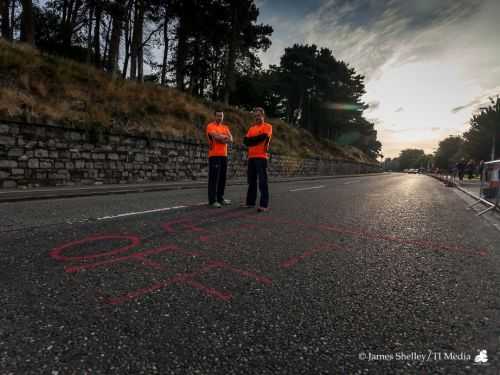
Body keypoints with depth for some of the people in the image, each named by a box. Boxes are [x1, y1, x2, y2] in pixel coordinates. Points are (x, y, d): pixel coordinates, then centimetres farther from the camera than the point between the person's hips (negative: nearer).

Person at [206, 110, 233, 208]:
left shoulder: (225, 127, 18)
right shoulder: (210, 126, -1)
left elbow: (231, 140, 5)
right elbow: (216, 136, -18)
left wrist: (220, 138, -9)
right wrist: (225, 137, -1)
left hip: (224, 155, 7)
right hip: (214, 156, -7)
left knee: (222, 178, 9)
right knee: (214, 178, -7)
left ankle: (220, 198, 18)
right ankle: (212, 200, -5)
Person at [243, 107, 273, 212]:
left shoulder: (267, 126, 3)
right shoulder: (251, 128, 20)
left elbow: (263, 137, -14)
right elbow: (245, 141, 8)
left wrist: (251, 139, 0)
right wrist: (257, 139, -8)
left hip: (261, 157, -6)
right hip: (251, 157, 6)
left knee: (262, 181, -8)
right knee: (251, 181, 10)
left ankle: (264, 204, -7)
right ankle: (250, 202, 19)